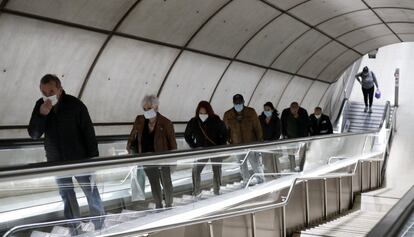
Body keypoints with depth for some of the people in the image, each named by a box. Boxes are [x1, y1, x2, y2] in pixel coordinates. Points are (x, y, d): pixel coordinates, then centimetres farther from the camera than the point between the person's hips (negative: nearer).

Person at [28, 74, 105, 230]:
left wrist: (94, 159, -13)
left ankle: (100, 226, 21)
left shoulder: (75, 104, -14)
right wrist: (41, 114, -22)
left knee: (92, 193, 5)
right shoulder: (40, 106, -3)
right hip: (57, 162, 3)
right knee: (67, 197, 12)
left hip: (79, 159, -3)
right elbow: (34, 135, -5)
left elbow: (89, 132, -11)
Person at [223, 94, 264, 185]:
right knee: (242, 164, 8)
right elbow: (225, 130, 7)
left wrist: (260, 140, -1)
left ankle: (260, 177, 17)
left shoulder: (251, 112, -4)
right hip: (237, 144, 2)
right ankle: (247, 180, 18)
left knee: (255, 161, 2)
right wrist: (228, 142, 6)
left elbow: (257, 127, 0)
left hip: (251, 143, -1)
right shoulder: (227, 115, -1)